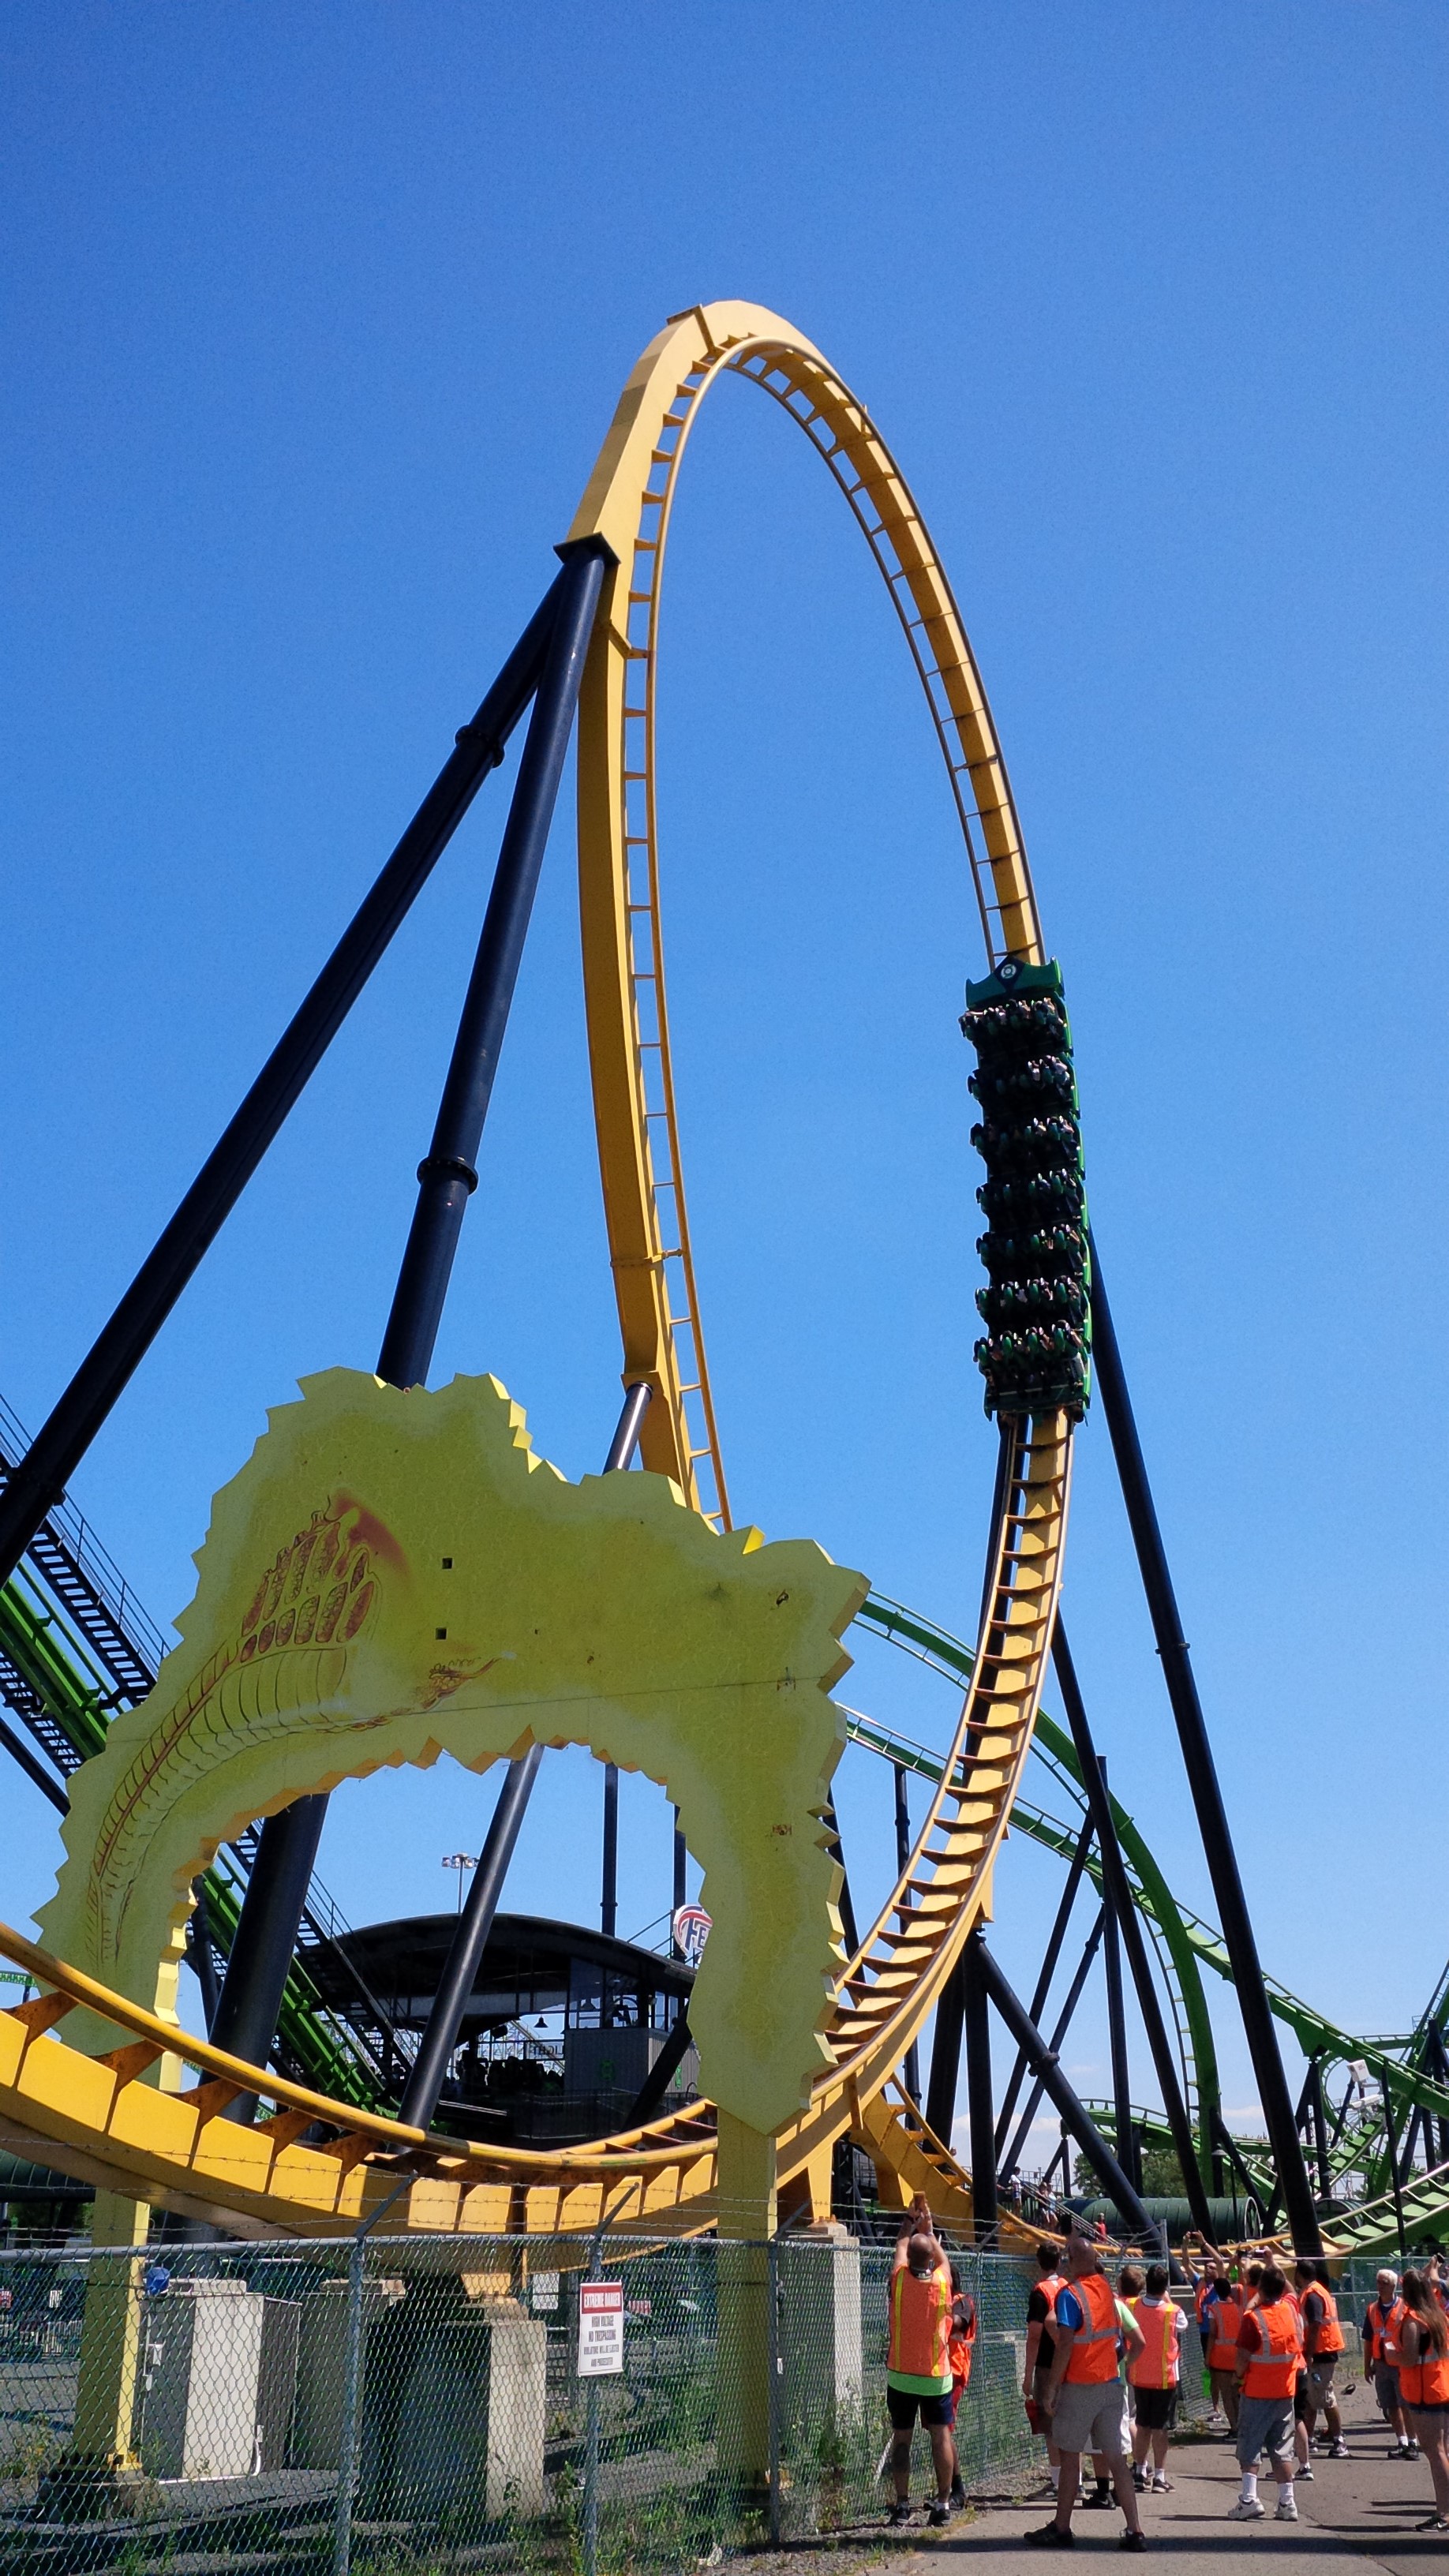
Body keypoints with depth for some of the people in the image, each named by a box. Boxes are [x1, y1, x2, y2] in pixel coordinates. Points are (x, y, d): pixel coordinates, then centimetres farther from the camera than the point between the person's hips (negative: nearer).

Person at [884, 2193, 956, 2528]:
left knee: (901, 2438, 5)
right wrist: (928, 2227, 28)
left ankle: (902, 2504, 3)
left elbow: (901, 2246, 10)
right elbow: (940, 2255, 15)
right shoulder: (942, 2281, -8)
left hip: (901, 2375, 0)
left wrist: (910, 2221, 26)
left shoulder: (899, 2280, -10)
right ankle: (943, 2503, 4)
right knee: (941, 2436, 6)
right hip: (937, 2375, 0)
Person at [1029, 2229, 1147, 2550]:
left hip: (1079, 2388, -6)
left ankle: (1061, 2529, 14)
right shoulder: (1105, 2287, 4)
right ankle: (1135, 2531, 2)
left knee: (1069, 2457, 7)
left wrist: (1050, 2388, -12)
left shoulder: (1069, 2294, -14)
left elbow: (1065, 2346, -18)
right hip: (1111, 2386, 6)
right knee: (1117, 2460, 6)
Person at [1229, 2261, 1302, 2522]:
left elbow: (1243, 2358, -17)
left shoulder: (1253, 2318, -18)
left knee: (1249, 2447, 3)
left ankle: (1249, 2499, -5)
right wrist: (1271, 2262, 29)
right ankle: (1287, 2503, 10)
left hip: (1256, 2393, -5)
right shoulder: (1291, 2308, -3)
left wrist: (1239, 2376, 2)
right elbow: (1288, 2288, 21)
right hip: (1285, 2392, 5)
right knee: (1282, 2449, 11)